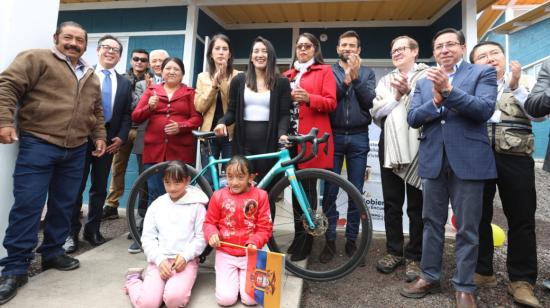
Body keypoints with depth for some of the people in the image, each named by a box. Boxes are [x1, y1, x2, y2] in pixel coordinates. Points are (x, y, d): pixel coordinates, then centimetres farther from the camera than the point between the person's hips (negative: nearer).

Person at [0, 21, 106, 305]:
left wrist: (99, 135, 14)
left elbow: (96, 111, 24)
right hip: (38, 145, -5)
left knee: (63, 205, 10)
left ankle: (52, 252, 25)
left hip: (76, 151, 5)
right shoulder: (36, 59, 2)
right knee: (27, 205, -5)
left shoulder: (90, 77, 19)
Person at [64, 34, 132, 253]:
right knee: (76, 186, 2)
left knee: (100, 187, 9)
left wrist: (121, 137, -4)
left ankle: (92, 230, 21)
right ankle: (72, 232, 12)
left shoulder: (125, 83, 14)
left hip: (109, 140, 3)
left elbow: (127, 114, 8)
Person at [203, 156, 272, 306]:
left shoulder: (260, 195, -8)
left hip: (250, 254, 0)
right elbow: (209, 222, 3)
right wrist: (212, 235, -18)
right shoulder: (218, 196, -6)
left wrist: (254, 243, -21)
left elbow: (265, 228, -5)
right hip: (225, 253, 1)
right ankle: (232, 276, 24)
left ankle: (242, 275, 24)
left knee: (250, 299, -7)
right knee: (225, 298, -8)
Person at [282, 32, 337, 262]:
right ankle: (298, 237, 18)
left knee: (308, 188, -3)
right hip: (292, 135, 5)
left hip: (312, 137, -5)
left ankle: (305, 242, 7)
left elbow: (331, 103, -3)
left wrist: (308, 98, -18)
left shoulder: (324, 71, 8)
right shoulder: (288, 74, 22)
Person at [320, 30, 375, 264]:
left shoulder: (367, 73, 11)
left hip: (358, 138, 1)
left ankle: (351, 240, 18)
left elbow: (370, 101, -4)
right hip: (333, 136, -1)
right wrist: (345, 80, -18)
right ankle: (330, 240, 12)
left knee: (356, 192, 5)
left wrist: (356, 77, -13)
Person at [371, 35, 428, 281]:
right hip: (390, 146, 4)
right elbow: (376, 112, 6)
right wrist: (396, 96, -6)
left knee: (416, 205, 3)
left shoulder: (426, 76, 8)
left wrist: (409, 91, -17)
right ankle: (394, 251, 21)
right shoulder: (385, 81, 19)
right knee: (392, 203, 9)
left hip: (417, 146, -3)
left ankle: (414, 256, 15)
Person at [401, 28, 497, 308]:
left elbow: (485, 110, -12)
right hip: (433, 160, 3)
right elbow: (412, 118, 2)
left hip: (468, 160, -3)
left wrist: (448, 90, -20)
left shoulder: (483, 73, 4)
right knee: (432, 223, 12)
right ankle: (429, 277, 26)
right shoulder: (423, 83, 14)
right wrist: (436, 100, -14)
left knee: (467, 228, 5)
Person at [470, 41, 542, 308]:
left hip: (515, 159, 0)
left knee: (521, 219, 3)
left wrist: (515, 86, -9)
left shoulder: (525, 81, 12)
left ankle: (522, 280, 16)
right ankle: (482, 271, 22)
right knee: (478, 217, 7)